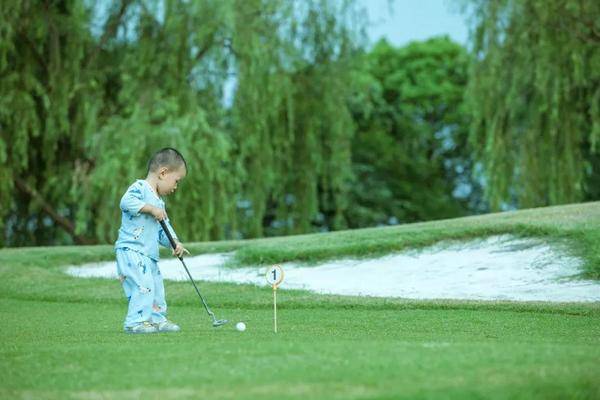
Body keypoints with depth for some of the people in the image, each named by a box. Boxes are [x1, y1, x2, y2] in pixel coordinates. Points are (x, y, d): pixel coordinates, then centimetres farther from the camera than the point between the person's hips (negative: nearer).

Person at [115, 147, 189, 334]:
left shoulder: (159, 203, 21)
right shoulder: (140, 187, -7)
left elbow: (164, 229, 21)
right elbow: (127, 201, -25)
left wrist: (175, 243, 4)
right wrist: (151, 209, -22)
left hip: (149, 255, 10)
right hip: (130, 250, -10)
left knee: (157, 288, 13)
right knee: (143, 285, -17)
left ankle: (157, 319, 24)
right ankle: (135, 321, -12)